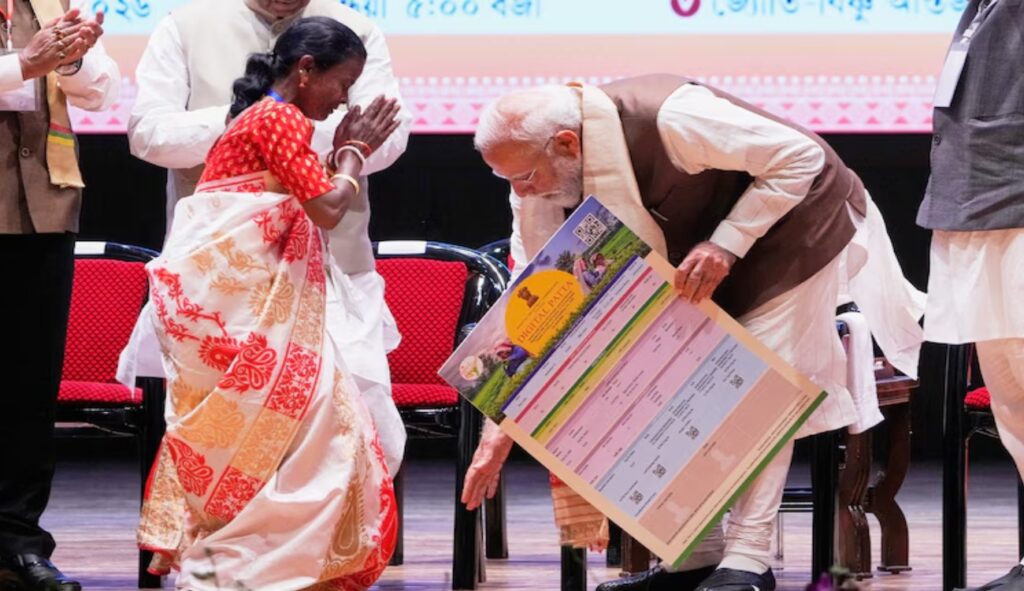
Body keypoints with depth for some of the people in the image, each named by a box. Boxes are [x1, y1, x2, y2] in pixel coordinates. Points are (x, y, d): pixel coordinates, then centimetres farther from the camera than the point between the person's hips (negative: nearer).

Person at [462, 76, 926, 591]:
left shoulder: (668, 119, -38)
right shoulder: (540, 188, -17)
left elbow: (802, 157, -30)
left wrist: (726, 244, -35)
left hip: (794, 224, -7)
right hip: (695, 247, 7)